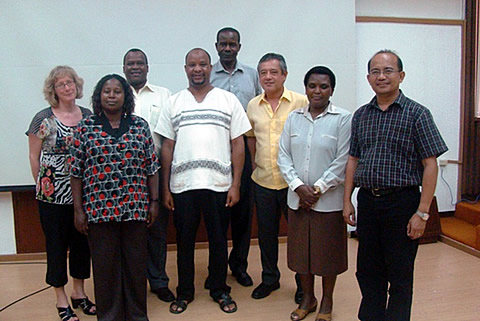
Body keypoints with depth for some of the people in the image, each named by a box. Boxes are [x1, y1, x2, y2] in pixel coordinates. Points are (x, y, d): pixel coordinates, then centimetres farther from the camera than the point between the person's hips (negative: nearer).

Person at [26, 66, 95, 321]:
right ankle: (61, 299, 21)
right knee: (56, 244, 7)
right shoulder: (43, 118, -3)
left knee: (82, 241, 13)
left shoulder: (88, 116, 5)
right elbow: (34, 156, 2)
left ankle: (79, 292, 30)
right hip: (53, 195, -3)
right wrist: (42, 185, 4)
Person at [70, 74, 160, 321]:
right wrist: (78, 209, -1)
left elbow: (152, 167, 6)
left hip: (135, 208, 1)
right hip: (98, 209, -1)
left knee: (136, 262, 11)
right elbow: (76, 171, 1)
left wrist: (153, 202, 3)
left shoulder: (140, 125, 4)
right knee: (105, 264, 9)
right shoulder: (85, 127, 1)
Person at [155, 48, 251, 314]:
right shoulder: (174, 103, 8)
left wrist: (235, 185, -5)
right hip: (182, 185, 1)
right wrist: (165, 188, 3)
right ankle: (184, 291, 28)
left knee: (218, 240, 10)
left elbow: (238, 144, 2)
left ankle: (219, 290, 28)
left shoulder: (228, 100, 4)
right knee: (184, 241, 11)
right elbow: (167, 147, 7)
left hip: (219, 184, -1)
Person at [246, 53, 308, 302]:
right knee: (266, 232, 15)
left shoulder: (301, 102, -6)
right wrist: (255, 164, 14)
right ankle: (269, 278, 34)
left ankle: (303, 284, 25)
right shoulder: (253, 105, 6)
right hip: (262, 180, 4)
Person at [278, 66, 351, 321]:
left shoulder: (343, 119, -5)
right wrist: (299, 186, -10)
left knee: (328, 251, 9)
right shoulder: (294, 117, 6)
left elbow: (342, 161, -10)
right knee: (301, 249, 12)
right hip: (297, 198, 4)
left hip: (329, 200, -3)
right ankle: (307, 298, 33)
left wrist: (317, 188, -13)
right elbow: (283, 156, 3)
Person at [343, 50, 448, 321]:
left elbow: (430, 166, -8)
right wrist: (347, 201, 7)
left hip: (402, 202, -4)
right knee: (368, 271, 15)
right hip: (367, 201, 5)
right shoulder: (361, 115, 8)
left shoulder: (417, 114, -6)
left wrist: (422, 213, -13)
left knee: (400, 277, 8)